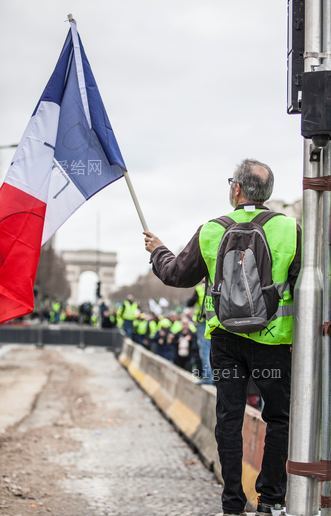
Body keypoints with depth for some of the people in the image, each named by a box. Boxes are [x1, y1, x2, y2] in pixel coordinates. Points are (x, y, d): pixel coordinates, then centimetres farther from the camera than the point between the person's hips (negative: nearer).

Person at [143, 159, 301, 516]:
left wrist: (157, 252, 33)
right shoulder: (289, 229, -6)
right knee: (279, 418, 9)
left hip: (225, 339, 2)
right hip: (272, 340, -2)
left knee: (229, 418, 8)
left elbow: (177, 275, 13)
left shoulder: (210, 232, 0)